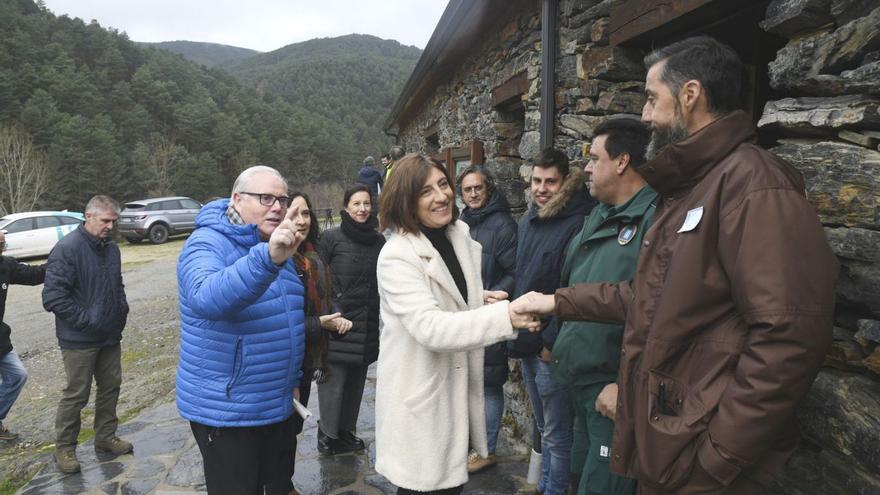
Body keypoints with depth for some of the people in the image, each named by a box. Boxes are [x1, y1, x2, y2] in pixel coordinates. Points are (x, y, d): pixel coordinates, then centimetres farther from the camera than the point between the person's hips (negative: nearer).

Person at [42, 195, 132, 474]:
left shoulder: (111, 248, 8)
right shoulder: (67, 249, -16)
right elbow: (53, 297, -20)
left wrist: (122, 309, 6)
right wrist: (86, 320, -20)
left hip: (110, 336, 7)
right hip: (80, 340, -7)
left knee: (111, 387, 15)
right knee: (76, 394, 3)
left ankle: (106, 437, 31)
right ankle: (64, 448, 20)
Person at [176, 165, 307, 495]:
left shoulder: (279, 249, 7)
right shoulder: (206, 245, -17)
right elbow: (208, 298, -41)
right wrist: (267, 259, -55)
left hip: (278, 404, 7)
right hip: (225, 411, -7)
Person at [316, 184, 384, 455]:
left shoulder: (379, 241, 8)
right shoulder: (332, 237, -5)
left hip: (367, 323, 5)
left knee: (356, 379, 13)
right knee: (334, 377, -2)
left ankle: (347, 431, 28)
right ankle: (328, 433, 16)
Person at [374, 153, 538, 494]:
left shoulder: (460, 236, 3)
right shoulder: (397, 255, -20)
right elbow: (429, 327, -32)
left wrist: (480, 300, -1)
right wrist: (504, 316, -42)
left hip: (457, 388, 7)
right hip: (420, 395, -7)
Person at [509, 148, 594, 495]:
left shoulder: (577, 225, -16)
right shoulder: (527, 221, 8)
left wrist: (552, 342, -16)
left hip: (552, 348, -8)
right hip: (526, 343, 8)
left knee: (557, 433, 6)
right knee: (544, 428, 22)